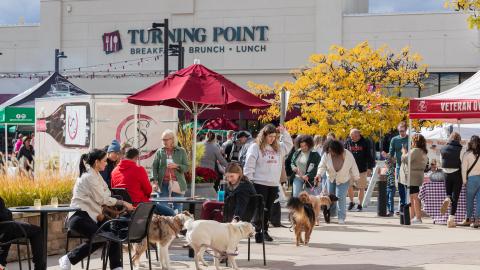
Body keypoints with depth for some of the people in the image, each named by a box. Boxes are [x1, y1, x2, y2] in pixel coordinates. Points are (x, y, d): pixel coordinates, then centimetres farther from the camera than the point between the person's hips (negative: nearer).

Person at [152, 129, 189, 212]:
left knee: (178, 208, 0)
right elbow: (154, 167, 4)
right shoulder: (160, 152, 8)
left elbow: (186, 167, 4)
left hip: (177, 184, 0)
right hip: (163, 183, 0)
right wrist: (155, 181, -7)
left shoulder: (181, 151, 6)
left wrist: (176, 166, -15)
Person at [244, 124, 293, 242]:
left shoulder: (278, 148, 14)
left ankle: (265, 231, 17)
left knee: (268, 209, 9)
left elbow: (289, 144, 28)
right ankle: (258, 232, -3)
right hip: (259, 183, -5)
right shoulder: (255, 147, -3)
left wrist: (284, 132, 16)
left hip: (274, 184, 5)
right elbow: (249, 165, -6)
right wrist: (249, 180, -11)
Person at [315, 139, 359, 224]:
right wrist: (319, 174, -38)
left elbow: (353, 167, -11)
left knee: (341, 197, -12)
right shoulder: (326, 155, -19)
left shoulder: (348, 155, -23)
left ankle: (341, 218, -6)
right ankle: (330, 215, 28)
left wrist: (355, 178, -3)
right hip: (331, 178, 3)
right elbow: (322, 166, -19)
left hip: (343, 180, -3)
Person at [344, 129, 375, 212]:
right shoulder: (348, 142, 3)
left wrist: (369, 168, -3)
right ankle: (351, 202, 15)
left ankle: (360, 204, 15)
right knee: (348, 186, -6)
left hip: (362, 169, -1)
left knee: (361, 188, 4)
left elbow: (369, 156, 3)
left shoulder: (365, 143, 0)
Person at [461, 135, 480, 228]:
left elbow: (464, 168, -1)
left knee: (470, 199, 11)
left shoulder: (467, 154, -2)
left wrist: (464, 181, 6)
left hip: (472, 178, -1)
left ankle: (468, 219, 17)